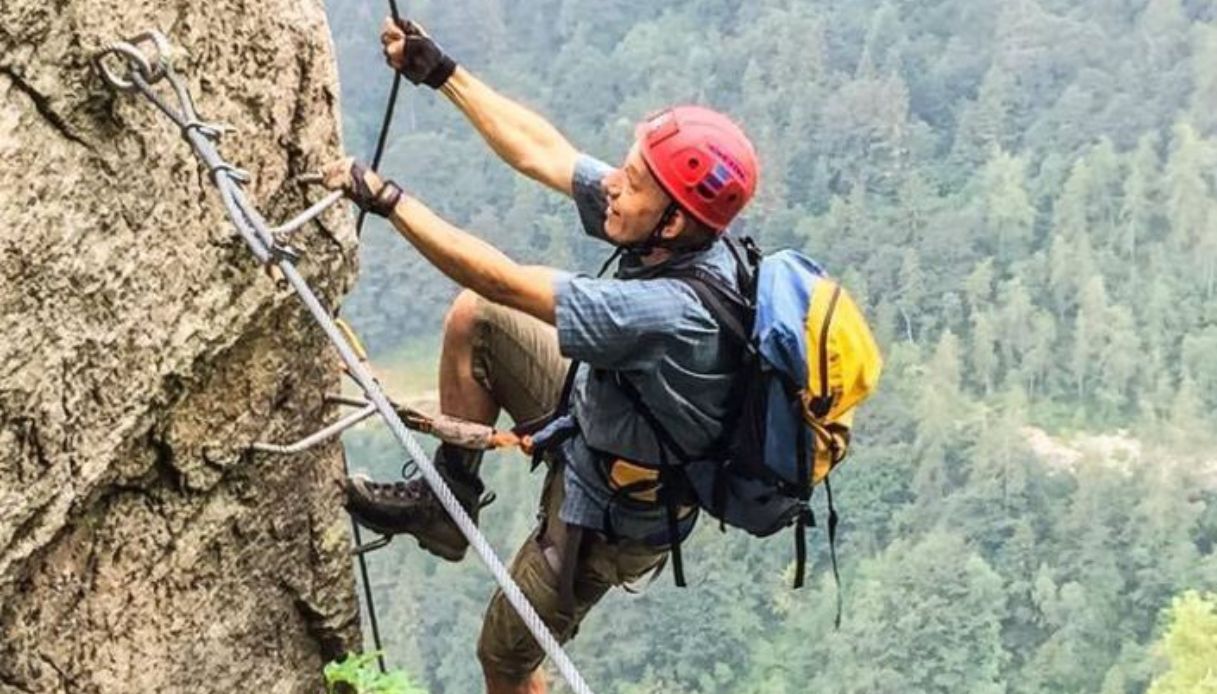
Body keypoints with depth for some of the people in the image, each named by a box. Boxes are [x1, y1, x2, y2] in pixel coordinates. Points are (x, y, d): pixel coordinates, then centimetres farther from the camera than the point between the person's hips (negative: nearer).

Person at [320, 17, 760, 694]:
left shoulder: (669, 314, -41)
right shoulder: (683, 243, -18)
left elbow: (499, 280, -36)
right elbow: (540, 152, -8)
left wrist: (388, 198, -28)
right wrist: (442, 72, -7)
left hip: (609, 516, -8)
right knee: (472, 319, 4)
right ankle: (448, 499, 16)